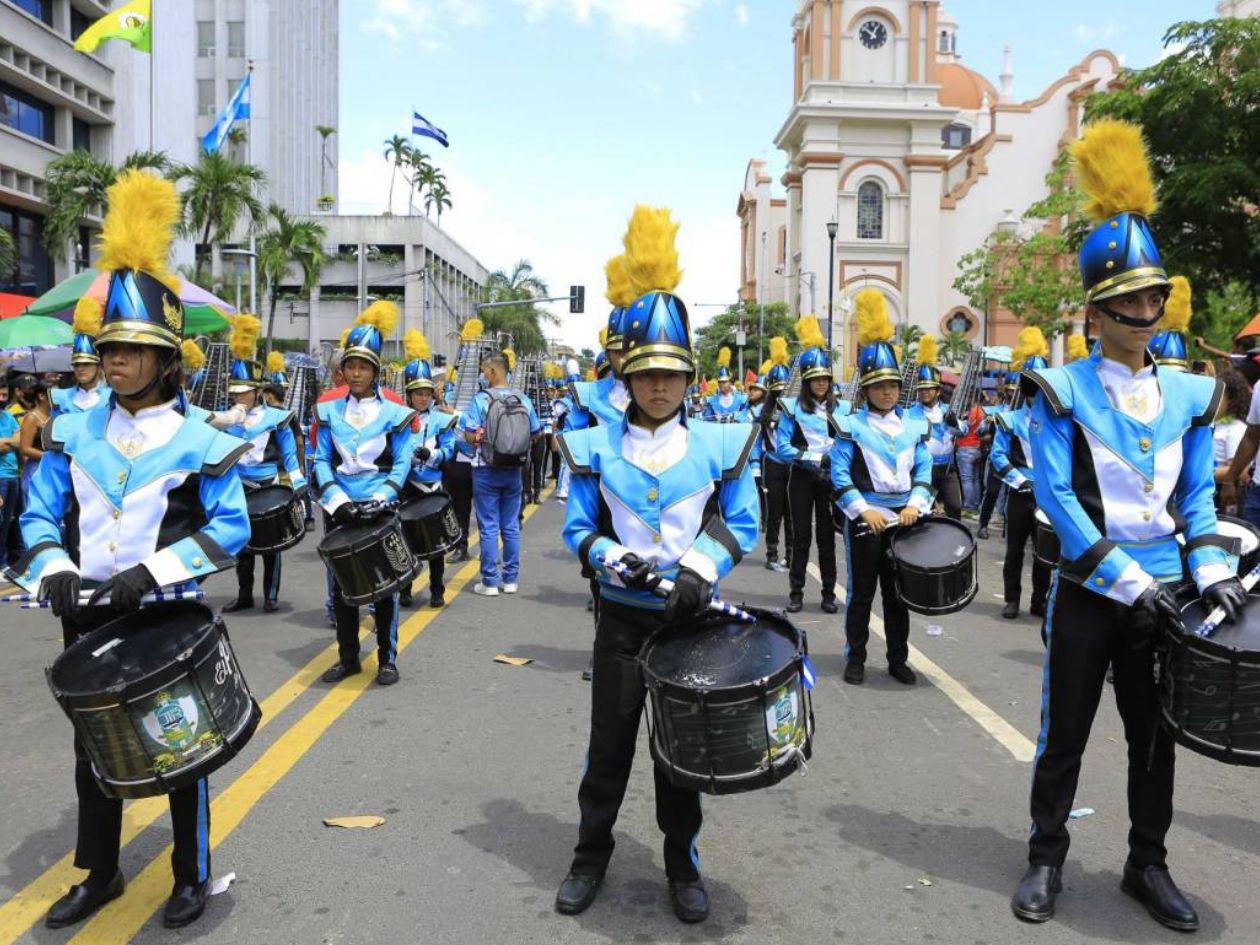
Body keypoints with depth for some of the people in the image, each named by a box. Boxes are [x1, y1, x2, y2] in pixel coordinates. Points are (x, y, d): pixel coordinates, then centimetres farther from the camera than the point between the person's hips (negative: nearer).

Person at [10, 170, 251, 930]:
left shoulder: (198, 441, -12)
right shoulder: (75, 432, 1)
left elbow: (232, 529, -13)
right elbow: (40, 514, 6)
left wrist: (151, 571, -21)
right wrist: (52, 571, -12)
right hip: (90, 617, 5)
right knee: (94, 750, 17)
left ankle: (194, 876, 26)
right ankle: (100, 875, 36)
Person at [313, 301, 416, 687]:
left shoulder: (394, 414, -2)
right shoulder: (329, 412, 5)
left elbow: (402, 464, -3)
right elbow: (321, 460, 4)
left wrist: (380, 499, -17)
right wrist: (335, 499, -11)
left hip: (380, 511, -3)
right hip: (339, 510, 3)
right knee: (342, 585, 9)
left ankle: (387, 658, 15)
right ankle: (348, 657, 22)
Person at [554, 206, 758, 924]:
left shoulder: (721, 446, -3)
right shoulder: (597, 448, -3)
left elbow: (741, 524, 0)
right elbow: (578, 528, 1)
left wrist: (700, 569, -16)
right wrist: (612, 559, -19)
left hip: (689, 616, 0)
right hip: (623, 616, 0)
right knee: (610, 743, 9)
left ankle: (683, 864, 29)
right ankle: (591, 856, 29)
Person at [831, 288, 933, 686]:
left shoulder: (914, 426, 7)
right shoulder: (851, 427, -5)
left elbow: (924, 471, 8)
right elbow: (839, 477, -8)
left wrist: (915, 504, -8)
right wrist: (864, 511, -17)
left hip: (904, 519, 4)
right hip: (865, 519, -3)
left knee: (898, 592, 10)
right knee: (862, 592, 3)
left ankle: (898, 660, 20)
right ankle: (855, 658, 14)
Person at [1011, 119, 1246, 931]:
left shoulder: (1190, 396, 5)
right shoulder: (1063, 394, -9)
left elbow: (1196, 496, 8)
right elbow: (1057, 499, -14)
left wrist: (1212, 572, -7)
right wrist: (1130, 582, -18)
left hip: (1160, 592, 4)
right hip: (1089, 594, -4)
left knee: (1154, 734, 14)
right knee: (1065, 733, 7)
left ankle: (1148, 865, 30)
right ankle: (1047, 859, 23)